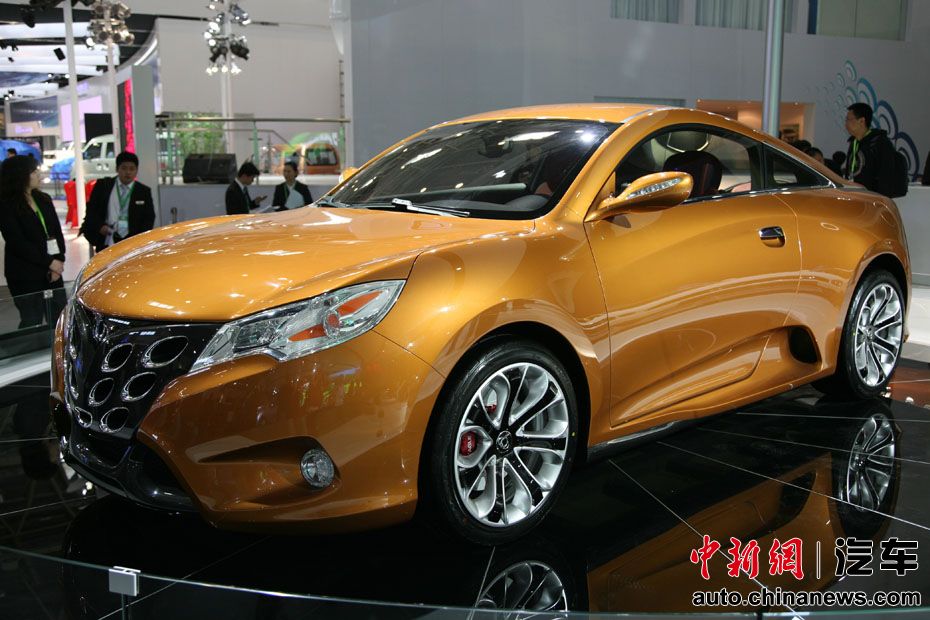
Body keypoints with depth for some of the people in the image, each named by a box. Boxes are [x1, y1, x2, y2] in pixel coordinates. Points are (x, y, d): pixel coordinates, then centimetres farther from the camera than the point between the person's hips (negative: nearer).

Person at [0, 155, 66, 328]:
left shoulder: (44, 200, 11)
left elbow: (57, 232, 7)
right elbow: (17, 243, -14)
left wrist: (59, 261, -7)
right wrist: (49, 262, -15)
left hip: (52, 272, 5)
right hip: (25, 277, -5)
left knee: (60, 319, 4)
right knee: (32, 323, 0)